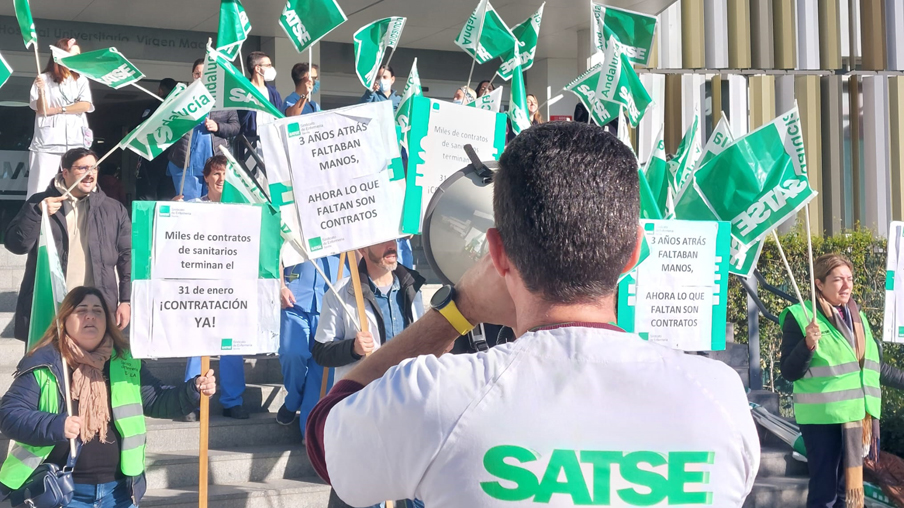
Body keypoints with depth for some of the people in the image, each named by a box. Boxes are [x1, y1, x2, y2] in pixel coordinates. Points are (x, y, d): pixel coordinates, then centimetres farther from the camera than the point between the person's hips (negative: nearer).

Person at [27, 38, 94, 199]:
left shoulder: (81, 80, 12)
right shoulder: (44, 79, 4)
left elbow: (86, 105, -2)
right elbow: (41, 110, -1)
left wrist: (57, 110, -6)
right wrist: (41, 91, -18)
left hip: (76, 141, 3)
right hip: (48, 142, -3)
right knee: (41, 188, -6)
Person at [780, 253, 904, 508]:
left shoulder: (857, 316, 12)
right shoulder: (800, 316, -9)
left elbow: (873, 366, 22)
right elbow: (789, 372, -12)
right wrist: (808, 344, -27)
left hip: (857, 416, 7)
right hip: (823, 418, -7)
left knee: (847, 487, 14)